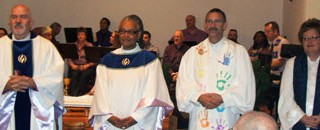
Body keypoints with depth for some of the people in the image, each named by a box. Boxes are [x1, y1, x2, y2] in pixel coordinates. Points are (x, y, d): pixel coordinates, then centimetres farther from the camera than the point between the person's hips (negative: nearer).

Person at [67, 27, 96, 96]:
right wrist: (72, 65, -9)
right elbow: (69, 58, 11)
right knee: (74, 75, -31)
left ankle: (77, 94, -37)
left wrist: (87, 65, -16)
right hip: (76, 66, 2)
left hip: (87, 67, -1)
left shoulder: (90, 46, 7)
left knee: (84, 75, -33)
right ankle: (72, 93, -38)